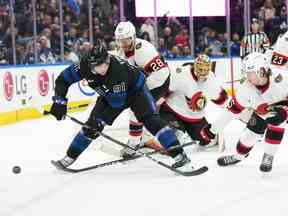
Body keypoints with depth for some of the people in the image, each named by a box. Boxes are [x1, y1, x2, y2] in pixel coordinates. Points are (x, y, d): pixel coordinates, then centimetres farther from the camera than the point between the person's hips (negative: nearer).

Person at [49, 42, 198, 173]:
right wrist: (59, 102, -21)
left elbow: (117, 102, -33)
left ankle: (179, 156, -28)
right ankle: (70, 157, 14)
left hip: (135, 90, -5)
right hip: (110, 95, 5)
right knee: (92, 125, -3)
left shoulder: (119, 70, -40)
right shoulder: (85, 65, -26)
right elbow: (63, 79, -14)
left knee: (150, 119, -23)